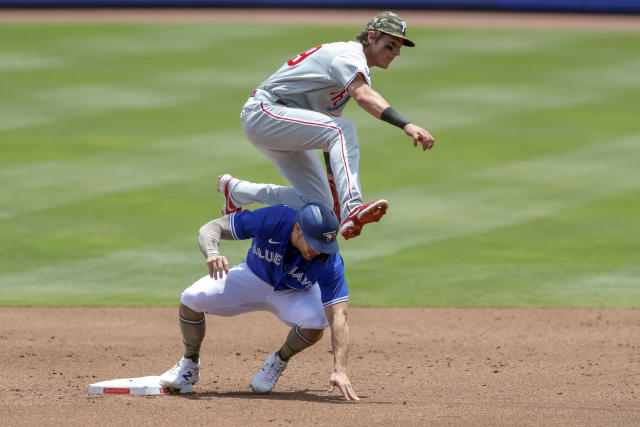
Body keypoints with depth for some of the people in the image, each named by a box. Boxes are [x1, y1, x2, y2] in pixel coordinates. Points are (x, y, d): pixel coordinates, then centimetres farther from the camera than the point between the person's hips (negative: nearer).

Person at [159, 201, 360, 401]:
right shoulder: (272, 219, -35)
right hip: (254, 277, 1)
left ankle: (279, 361, -1)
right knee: (191, 299, -20)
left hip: (296, 294, -1)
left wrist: (340, 370, -48)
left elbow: (338, 317, -37)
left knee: (315, 323, -34)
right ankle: (190, 365, 7)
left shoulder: (330, 262, -35)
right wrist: (212, 253, -53)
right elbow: (211, 228, -28)